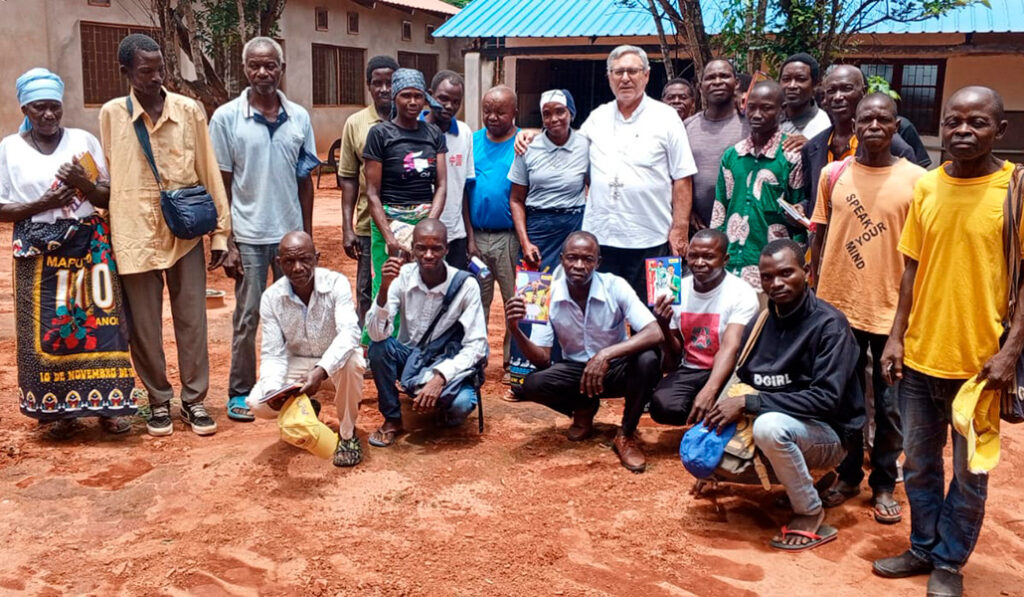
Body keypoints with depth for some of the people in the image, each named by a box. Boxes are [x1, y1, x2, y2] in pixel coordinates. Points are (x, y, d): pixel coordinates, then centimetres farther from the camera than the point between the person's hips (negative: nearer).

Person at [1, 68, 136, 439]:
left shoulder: (84, 141, 4)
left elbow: (110, 196, 5)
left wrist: (85, 184, -15)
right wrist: (42, 204, -15)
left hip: (89, 246, 1)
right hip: (39, 252, -1)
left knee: (98, 322, 1)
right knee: (47, 330, 1)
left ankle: (108, 404, 12)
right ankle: (56, 409, 15)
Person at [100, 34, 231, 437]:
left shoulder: (190, 111, 0)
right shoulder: (111, 114, -1)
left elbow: (209, 173, 3)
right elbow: (106, 178, 6)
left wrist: (220, 230, 4)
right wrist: (112, 229, 7)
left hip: (186, 233, 0)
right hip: (135, 234, 0)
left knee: (192, 321, 7)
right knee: (145, 327, 8)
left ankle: (194, 400, 20)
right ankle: (159, 401, 24)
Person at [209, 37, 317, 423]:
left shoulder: (299, 117, 4)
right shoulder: (226, 117, -4)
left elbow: (305, 181, 9)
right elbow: (221, 185, -3)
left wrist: (307, 236, 7)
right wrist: (226, 243, -7)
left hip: (291, 234, 3)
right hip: (248, 236, -3)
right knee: (247, 318, 5)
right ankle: (240, 392, 18)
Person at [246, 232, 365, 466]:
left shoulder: (336, 283, -23)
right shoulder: (271, 298, -14)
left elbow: (349, 333, -36)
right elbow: (273, 354, -13)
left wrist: (321, 371, -52)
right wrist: (272, 390, -34)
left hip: (335, 359, -2)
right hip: (297, 362, 2)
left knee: (352, 360, -38)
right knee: (258, 403, -22)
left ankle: (347, 433, -12)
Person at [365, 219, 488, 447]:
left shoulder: (466, 285, -18)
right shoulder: (402, 276, -14)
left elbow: (477, 345, -19)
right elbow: (377, 334, -22)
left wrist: (440, 378, -33)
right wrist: (385, 287, -37)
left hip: (447, 365, -2)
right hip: (408, 358, 2)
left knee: (462, 403, -32)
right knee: (380, 348, -29)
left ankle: (446, 411, 7)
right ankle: (392, 420, -7)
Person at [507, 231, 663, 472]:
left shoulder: (615, 287, -20)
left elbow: (655, 334, -31)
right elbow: (542, 360, -15)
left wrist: (605, 355, -43)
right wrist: (516, 331, -34)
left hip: (616, 368, -2)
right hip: (576, 370, 2)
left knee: (647, 360, -34)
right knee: (532, 384, -27)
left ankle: (626, 435, -11)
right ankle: (584, 409, 6)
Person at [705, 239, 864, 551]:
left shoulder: (829, 324, -17)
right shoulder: (760, 323, 3)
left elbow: (827, 399, -26)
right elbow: (743, 383, 8)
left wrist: (749, 402, -27)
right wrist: (730, 407, -15)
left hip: (826, 434, -7)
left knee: (770, 425, -37)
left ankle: (811, 515, -14)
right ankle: (792, 476, 11)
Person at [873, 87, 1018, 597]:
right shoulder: (925, 186, 3)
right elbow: (913, 270, 8)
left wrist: (1010, 352, -15)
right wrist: (896, 336, 4)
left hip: (978, 361, -3)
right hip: (919, 355, 4)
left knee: (969, 472, 10)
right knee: (918, 463, 15)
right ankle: (924, 548, 33)